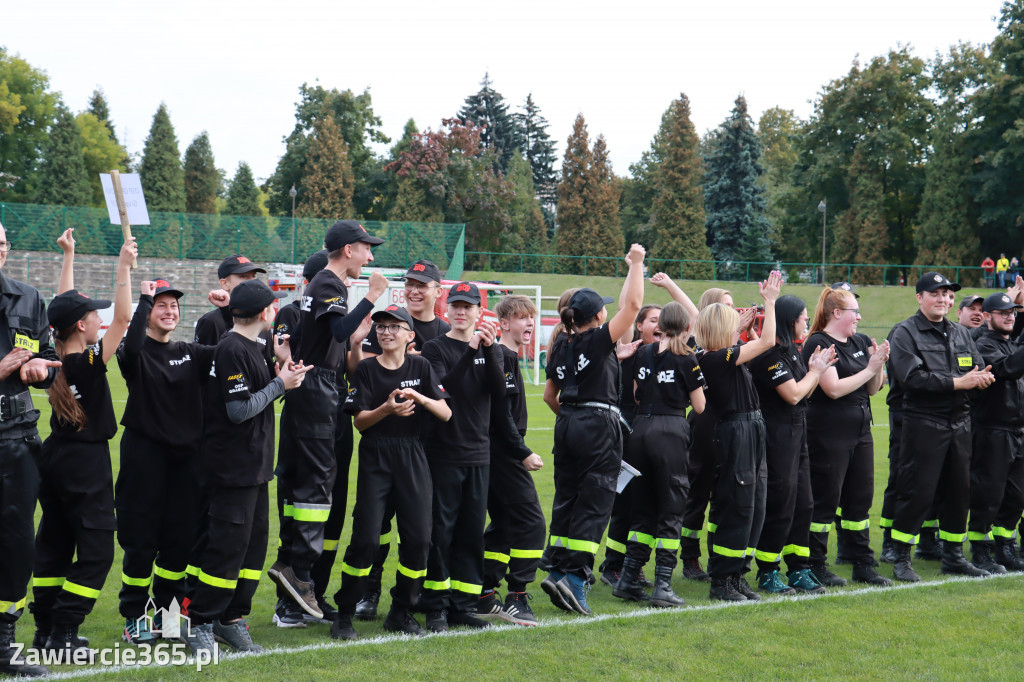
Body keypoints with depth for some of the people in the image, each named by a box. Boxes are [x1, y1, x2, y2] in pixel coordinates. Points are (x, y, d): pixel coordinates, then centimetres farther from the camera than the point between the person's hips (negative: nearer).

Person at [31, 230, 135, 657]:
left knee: (53, 541, 14)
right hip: (87, 462, -8)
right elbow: (122, 319, -24)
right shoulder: (89, 363, -18)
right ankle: (64, 634, -6)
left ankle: (44, 626, 18)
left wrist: (68, 256, 18)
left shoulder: (57, 356, 1)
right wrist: (124, 268, -25)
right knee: (96, 549, -2)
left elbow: (63, 304, 12)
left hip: (55, 457, 8)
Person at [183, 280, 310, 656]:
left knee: (255, 540, 12)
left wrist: (284, 377, 1)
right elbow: (240, 409, -20)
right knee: (229, 544, -5)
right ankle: (198, 624, 6)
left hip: (255, 465, 10)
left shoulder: (253, 347, 14)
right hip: (233, 467, -10)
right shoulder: (232, 349, -16)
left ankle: (232, 618, 21)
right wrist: (280, 384, -12)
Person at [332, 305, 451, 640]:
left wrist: (420, 398, -18)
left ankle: (401, 612, 15)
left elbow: (446, 414, 0)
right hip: (375, 458, -2)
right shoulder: (366, 369, 3)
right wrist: (387, 408, -20)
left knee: (418, 537, -1)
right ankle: (344, 614, 3)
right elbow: (359, 421, -3)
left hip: (412, 458, 2)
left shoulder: (420, 367, 6)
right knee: (366, 537, -8)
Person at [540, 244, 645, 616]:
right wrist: (636, 263, -3)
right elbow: (632, 304, -13)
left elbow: (550, 395, 14)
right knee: (593, 502, -4)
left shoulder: (561, 346, 9)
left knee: (566, 498, 12)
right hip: (599, 425, -7)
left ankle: (559, 569, 14)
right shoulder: (598, 340, -11)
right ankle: (575, 576, -10)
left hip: (567, 425, 7)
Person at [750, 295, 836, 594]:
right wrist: (815, 371, -4)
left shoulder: (791, 351, 15)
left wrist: (817, 369, 3)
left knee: (803, 504, 11)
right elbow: (793, 394, -18)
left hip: (796, 434, 10)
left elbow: (805, 393, 17)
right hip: (775, 437, -10)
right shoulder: (770, 354, -16)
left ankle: (799, 570, 18)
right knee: (779, 505, -4)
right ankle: (767, 573, 7)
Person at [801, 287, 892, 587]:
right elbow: (834, 389, -19)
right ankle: (816, 567, 7)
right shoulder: (818, 344, -10)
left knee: (860, 499, 11)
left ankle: (863, 565, 18)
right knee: (825, 499, -2)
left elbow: (873, 389, 16)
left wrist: (879, 365, -3)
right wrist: (870, 368, -14)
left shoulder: (859, 342, 14)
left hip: (860, 431, 8)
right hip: (829, 435, -8)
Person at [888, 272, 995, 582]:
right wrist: (957, 383, -20)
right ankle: (901, 559, 4)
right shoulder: (905, 333, -4)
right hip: (923, 424, -6)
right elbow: (912, 377, -17)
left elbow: (980, 372, 13)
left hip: (959, 423, 6)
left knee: (959, 492, 11)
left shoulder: (960, 334, 16)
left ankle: (953, 555, 24)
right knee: (916, 492, -5)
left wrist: (983, 378, -12)